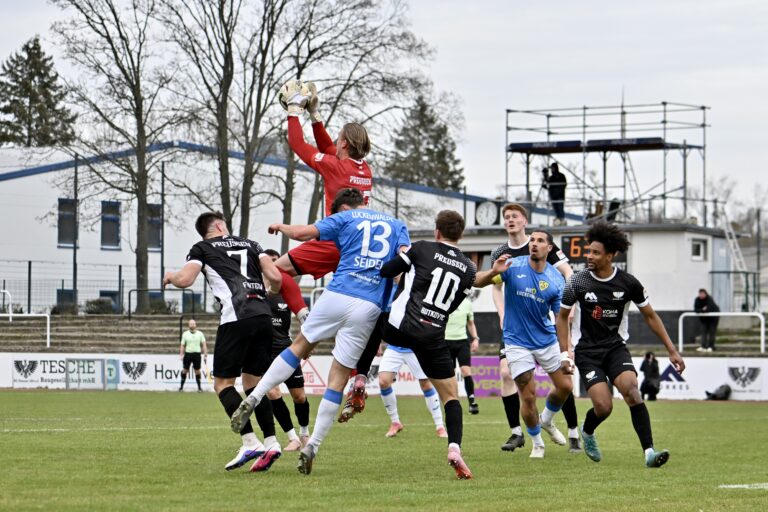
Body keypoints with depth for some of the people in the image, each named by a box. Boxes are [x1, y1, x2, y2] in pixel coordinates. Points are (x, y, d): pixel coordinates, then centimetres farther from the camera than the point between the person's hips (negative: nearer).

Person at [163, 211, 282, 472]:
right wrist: (271, 292, 35)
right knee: (252, 381, 16)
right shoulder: (250, 244, 22)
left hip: (236, 318, -5)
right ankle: (271, 441, 6)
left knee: (222, 382, 2)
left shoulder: (202, 248, 12)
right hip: (263, 316, 5)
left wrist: (170, 276, 21)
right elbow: (276, 277, 12)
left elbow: (185, 280, -2)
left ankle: (250, 442, -13)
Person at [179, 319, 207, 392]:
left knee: (197, 371, 3)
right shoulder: (185, 334, 6)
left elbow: (203, 345, 5)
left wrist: (205, 354, -2)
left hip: (197, 354, 0)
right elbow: (182, 345, 7)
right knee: (185, 370, 1)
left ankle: (199, 387, 11)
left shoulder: (200, 334, 6)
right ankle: (181, 386, 8)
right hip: (188, 354, 0)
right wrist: (181, 354, -3)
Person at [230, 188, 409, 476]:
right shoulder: (397, 225, 20)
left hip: (337, 296, -1)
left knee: (300, 346, 20)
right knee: (338, 379, 5)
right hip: (369, 309, 1)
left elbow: (301, 233, 5)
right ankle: (313, 446, 0)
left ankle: (253, 399, 8)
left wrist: (281, 227, 25)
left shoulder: (345, 219, 12)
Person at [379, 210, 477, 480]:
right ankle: (454, 447, -12)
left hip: (400, 328, -2)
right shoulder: (469, 269, 10)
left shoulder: (421, 249, 0)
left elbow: (384, 271, 3)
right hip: (433, 337, 2)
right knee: (451, 397, 9)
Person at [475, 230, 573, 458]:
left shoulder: (556, 280, -7)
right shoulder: (513, 266, -13)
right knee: (529, 396, -7)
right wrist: (493, 272, -38)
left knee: (565, 386, 5)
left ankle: (546, 420, 36)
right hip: (518, 342, -3)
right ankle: (537, 443, 16)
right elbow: (476, 282, -16)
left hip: (547, 340, 3)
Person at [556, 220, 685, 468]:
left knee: (631, 390, -25)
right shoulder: (577, 282, -8)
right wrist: (564, 353, 0)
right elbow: (562, 316, 6)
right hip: (587, 352, -1)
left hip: (616, 347, 1)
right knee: (603, 406, -16)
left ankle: (649, 452, -26)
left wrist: (672, 350, 4)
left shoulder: (628, 283, -6)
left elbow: (650, 316, 6)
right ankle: (587, 432, 21)